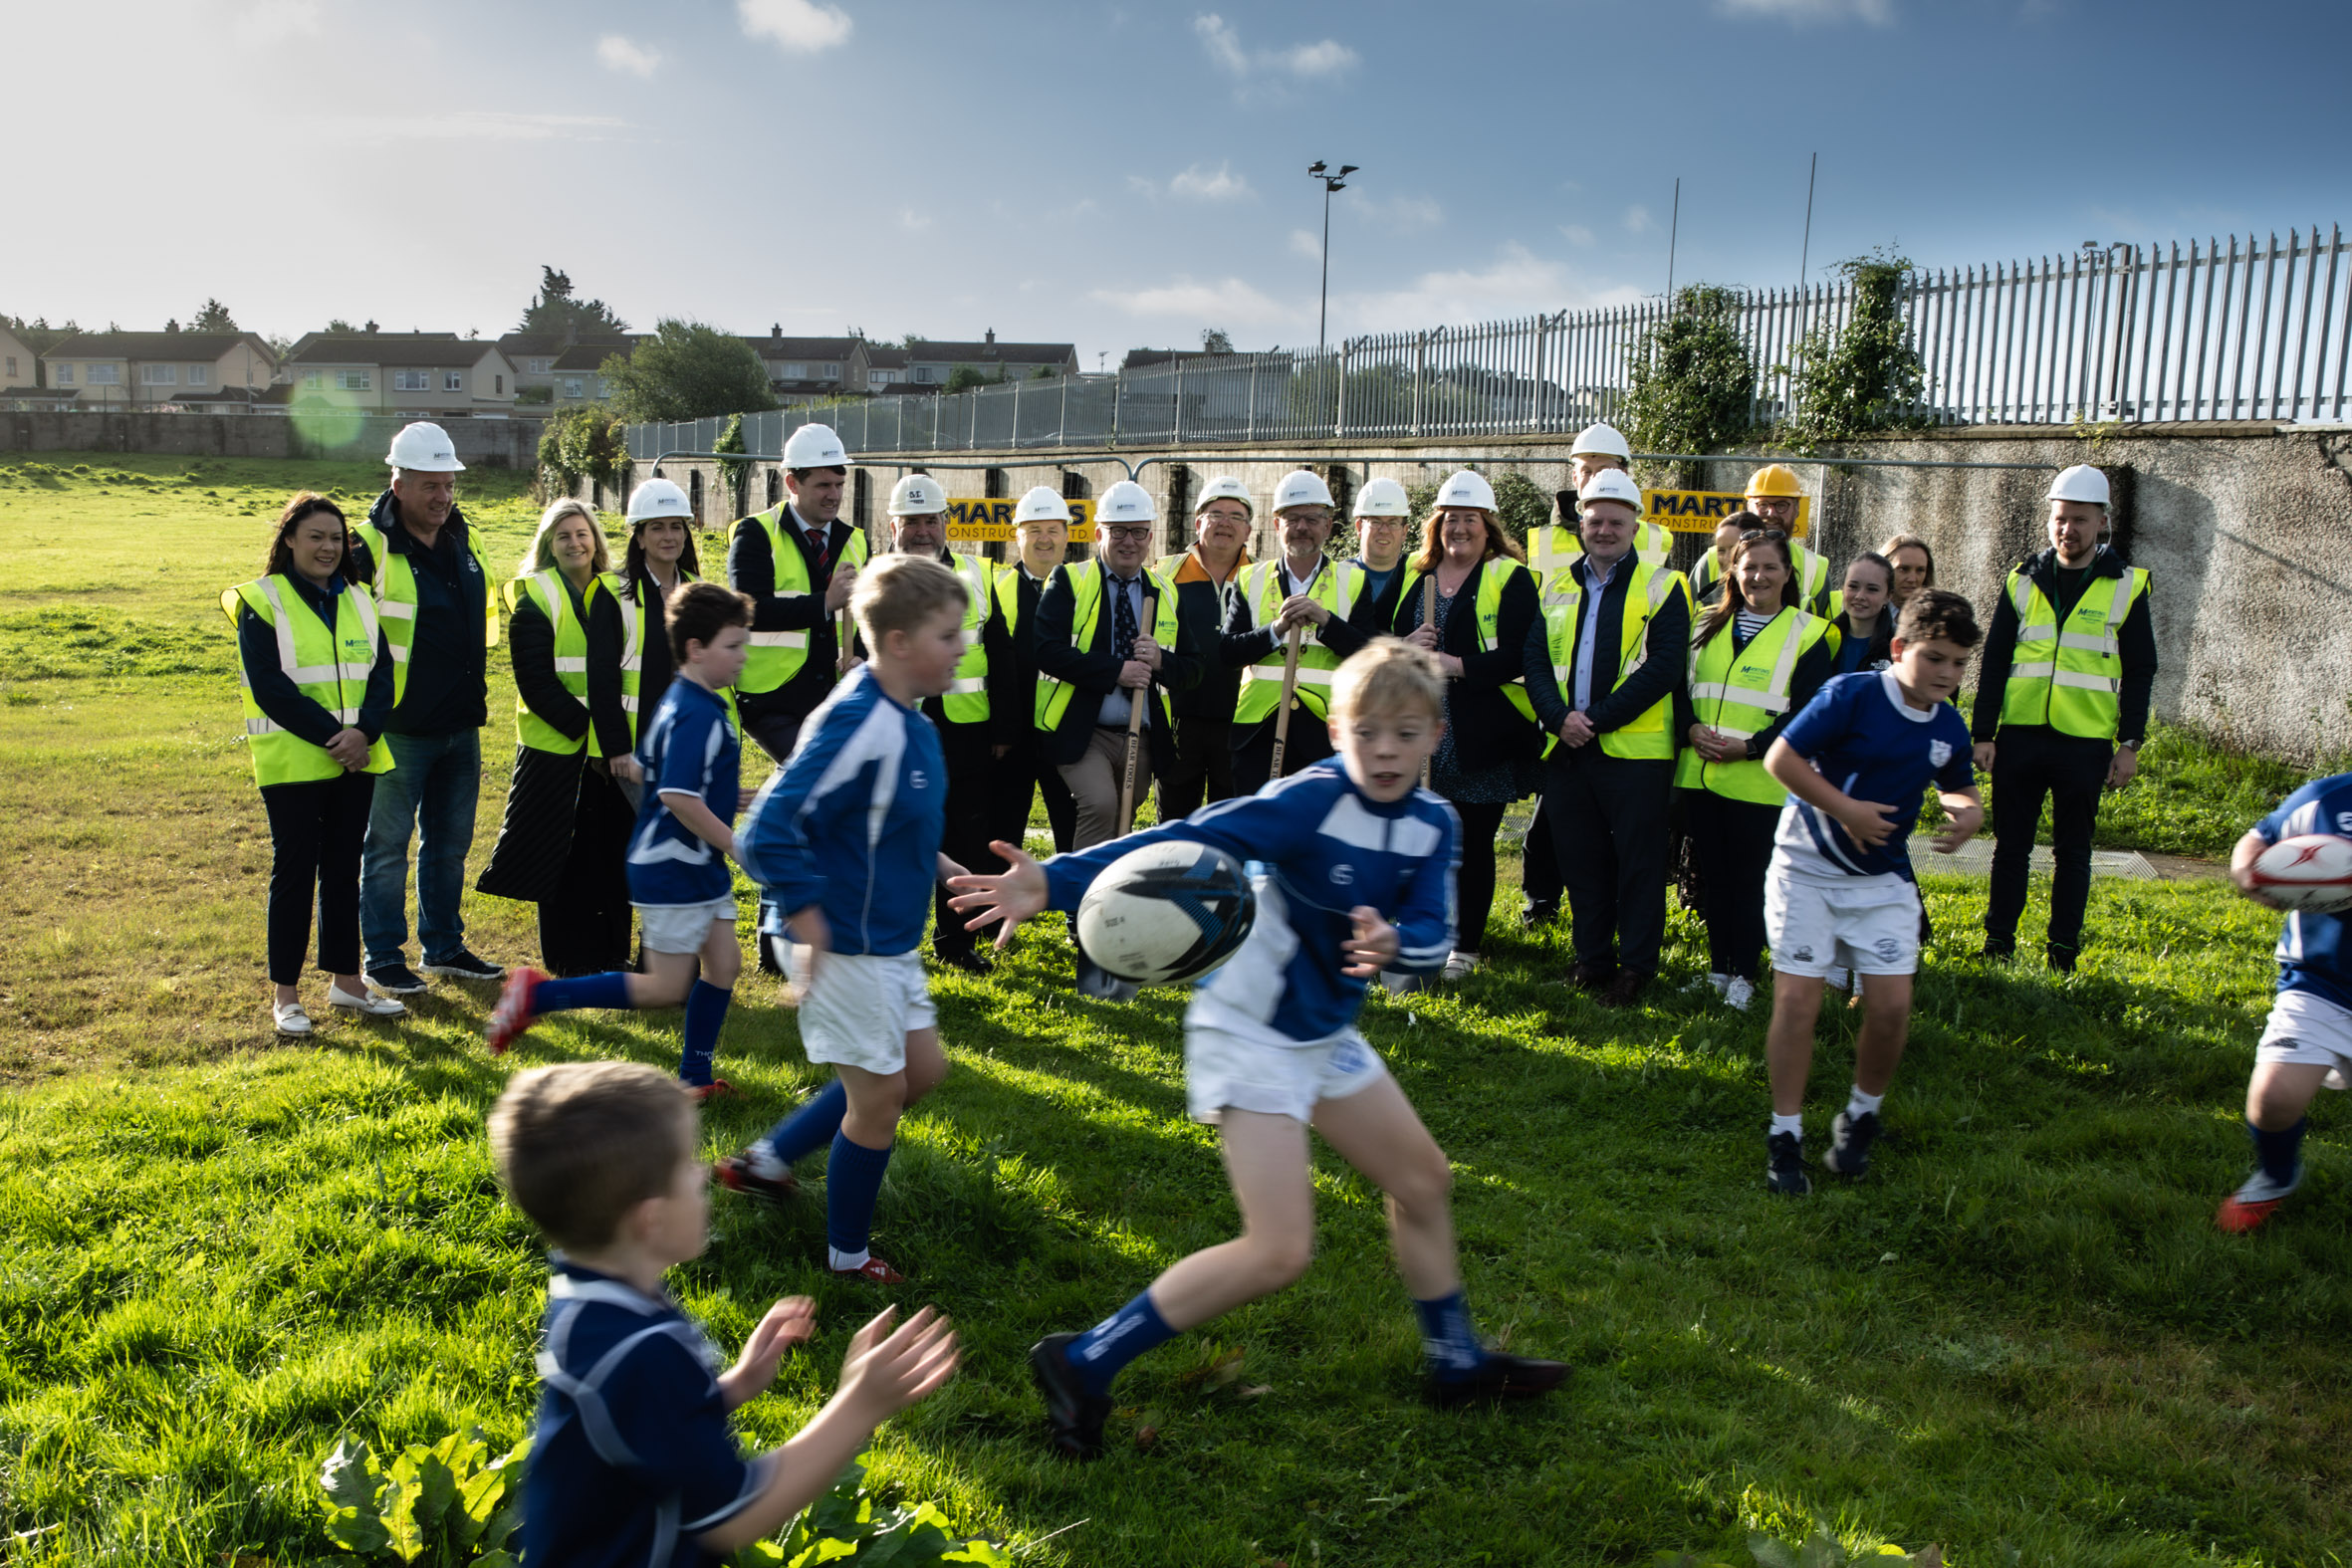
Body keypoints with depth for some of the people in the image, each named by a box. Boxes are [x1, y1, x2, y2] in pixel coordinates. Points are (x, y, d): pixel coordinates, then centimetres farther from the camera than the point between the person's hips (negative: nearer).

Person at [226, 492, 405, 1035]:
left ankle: (345, 980, 21)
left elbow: (381, 674, 4)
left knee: (344, 868, 11)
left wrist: (364, 731, -14)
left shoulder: (359, 600, 11)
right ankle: (285, 995, 9)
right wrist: (331, 736, -19)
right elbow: (270, 687, -14)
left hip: (356, 760, 5)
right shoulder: (261, 602, -5)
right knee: (294, 871, 0)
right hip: (293, 761, -5)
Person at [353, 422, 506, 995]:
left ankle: (444, 947, 28)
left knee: (450, 842, 15)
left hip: (461, 726, 7)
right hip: (400, 728, -6)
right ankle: (383, 958, 14)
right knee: (388, 845, 4)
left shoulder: (462, 540, 9)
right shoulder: (370, 549, -13)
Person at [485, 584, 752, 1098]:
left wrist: (718, 795, 23)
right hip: (672, 868, -10)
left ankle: (694, 1075, 23)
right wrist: (737, 845, -23)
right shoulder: (697, 715, -23)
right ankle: (539, 995, 4)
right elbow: (677, 797, -31)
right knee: (666, 989, -2)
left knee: (724, 964, 12)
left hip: (701, 866, 10)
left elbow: (644, 767, 19)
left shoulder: (683, 702, 9)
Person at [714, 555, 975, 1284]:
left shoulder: (908, 721, 4)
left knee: (922, 1069, 19)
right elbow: (770, 833, -29)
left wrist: (935, 864, 9)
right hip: (845, 947, -10)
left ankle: (767, 1160, 30)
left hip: (889, 939, 10)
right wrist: (813, 930, -24)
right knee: (878, 1095, 4)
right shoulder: (858, 726, -26)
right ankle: (848, 1256, 25)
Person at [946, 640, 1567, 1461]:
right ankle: (1084, 1364, -3)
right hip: (1250, 1031, -8)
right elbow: (1185, 841, -31)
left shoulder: (1433, 825, -3)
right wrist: (1055, 882, -42)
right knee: (1278, 1252, -13)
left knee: (1424, 1180, 19)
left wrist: (1392, 944, -35)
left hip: (1325, 1032, 8)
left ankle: (1457, 1361, 40)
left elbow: (1432, 935, -10)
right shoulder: (1312, 801, -23)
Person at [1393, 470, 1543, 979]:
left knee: (1473, 843, 3)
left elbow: (1518, 657, -12)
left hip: (1481, 741, -4)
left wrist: (1456, 665, -20)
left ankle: (1466, 946, 16)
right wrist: (1407, 647, -6)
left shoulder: (1510, 579, -2)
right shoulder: (1414, 578, 14)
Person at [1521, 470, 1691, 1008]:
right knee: (1579, 860, 11)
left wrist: (1597, 718, -16)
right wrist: (1559, 717, -12)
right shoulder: (1555, 587, 13)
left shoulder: (1662, 588, 0)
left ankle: (1636, 965, 14)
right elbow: (1536, 658, 6)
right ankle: (1592, 959, 24)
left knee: (1638, 862, 2)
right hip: (1566, 749, 4)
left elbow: (1663, 667, -10)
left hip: (1635, 749, -4)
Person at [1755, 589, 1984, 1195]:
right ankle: (1785, 1135, 6)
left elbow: (1959, 788, 21)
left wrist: (1968, 811, -3)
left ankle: (1861, 1118, 20)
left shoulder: (1949, 727, 3)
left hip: (1883, 878, 4)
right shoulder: (1852, 695, -15)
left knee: (1892, 1005, -5)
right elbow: (1780, 758, -16)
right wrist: (1846, 809, -19)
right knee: (1796, 999, -7)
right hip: (1808, 867, -4)